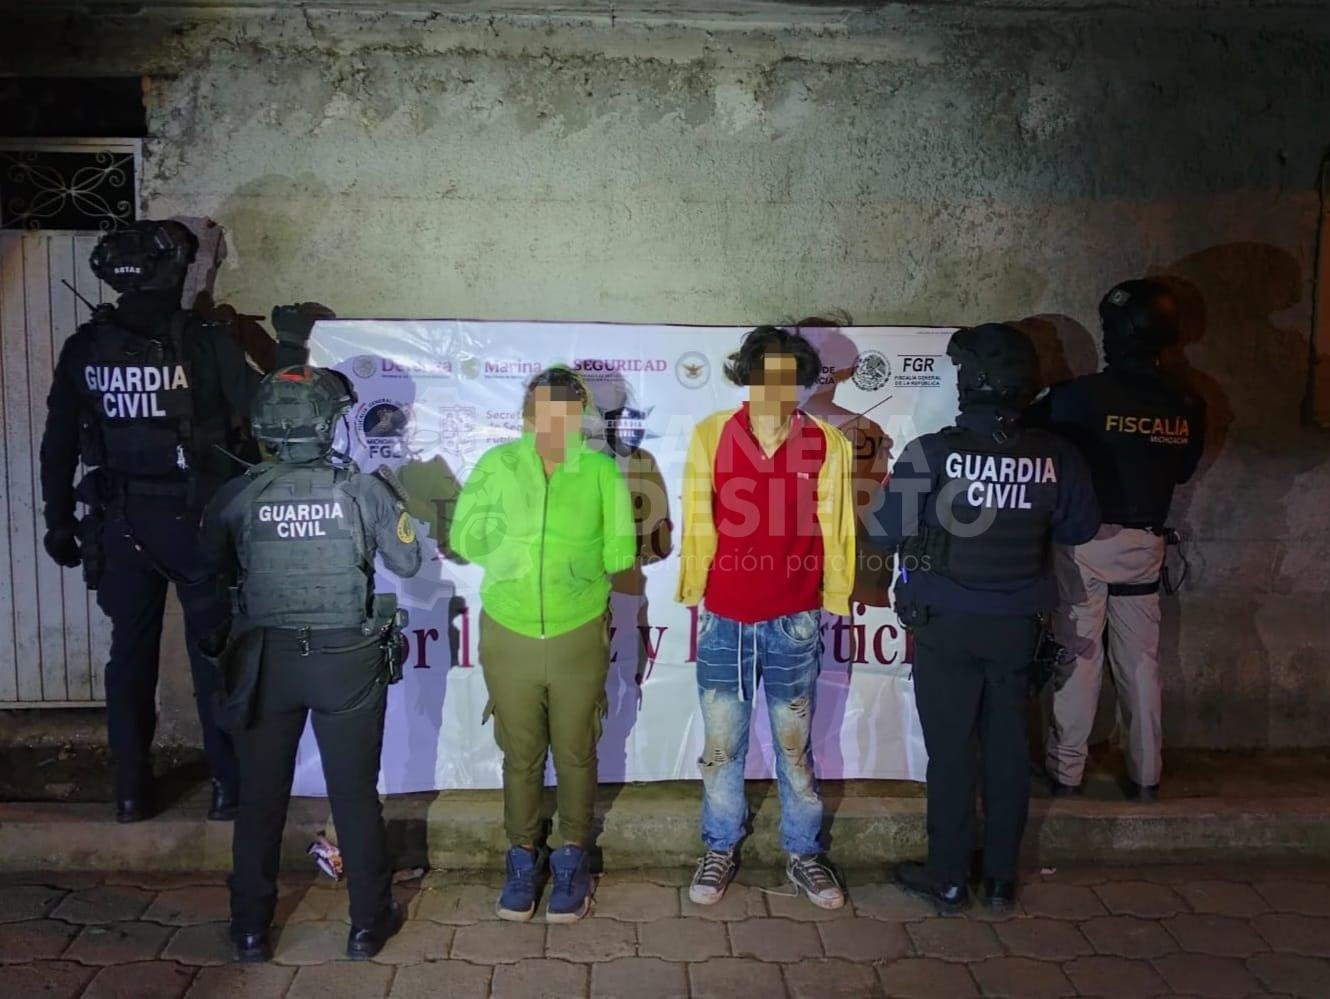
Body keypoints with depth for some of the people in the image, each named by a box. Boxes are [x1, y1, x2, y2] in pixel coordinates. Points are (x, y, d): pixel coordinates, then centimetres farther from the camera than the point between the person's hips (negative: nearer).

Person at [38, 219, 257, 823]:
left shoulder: (83, 348, 0)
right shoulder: (205, 342, -13)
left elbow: (58, 446, 6)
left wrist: (59, 521, 15)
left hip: (120, 522, 4)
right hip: (195, 519, -3)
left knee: (130, 653, 15)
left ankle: (130, 791, 24)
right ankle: (228, 785, 15)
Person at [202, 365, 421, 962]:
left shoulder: (237, 496, -8)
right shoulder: (364, 489, -13)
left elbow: (216, 567, 7)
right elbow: (407, 563, -2)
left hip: (265, 661, 1)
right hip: (347, 660, -1)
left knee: (260, 795, 15)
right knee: (355, 794, 12)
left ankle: (250, 930, 28)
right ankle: (368, 924, 24)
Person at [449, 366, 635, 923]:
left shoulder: (601, 469, -9)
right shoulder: (497, 465, -6)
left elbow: (620, 552, -9)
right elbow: (464, 539, -7)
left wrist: (525, 538, -11)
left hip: (579, 636, -1)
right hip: (508, 636, 1)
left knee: (576, 754, 14)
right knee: (520, 754, 15)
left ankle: (572, 857, 35)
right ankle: (524, 856, 35)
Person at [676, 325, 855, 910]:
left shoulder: (826, 444, -4)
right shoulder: (712, 435, -3)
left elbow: (832, 528, 4)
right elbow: (697, 523, 4)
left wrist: (834, 596, 10)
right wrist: (694, 590, 8)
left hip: (793, 621, 0)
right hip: (724, 618, 1)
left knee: (795, 746, 12)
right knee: (720, 745, 12)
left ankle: (803, 855, 30)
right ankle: (720, 850, 30)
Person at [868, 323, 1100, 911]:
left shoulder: (931, 454, -18)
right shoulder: (1055, 457, -8)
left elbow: (885, 531, -11)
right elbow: (1080, 529, 6)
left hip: (946, 625, -3)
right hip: (1017, 625, 3)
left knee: (951, 751, 9)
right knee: (1008, 748, 14)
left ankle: (947, 879, 21)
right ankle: (1002, 879, 27)